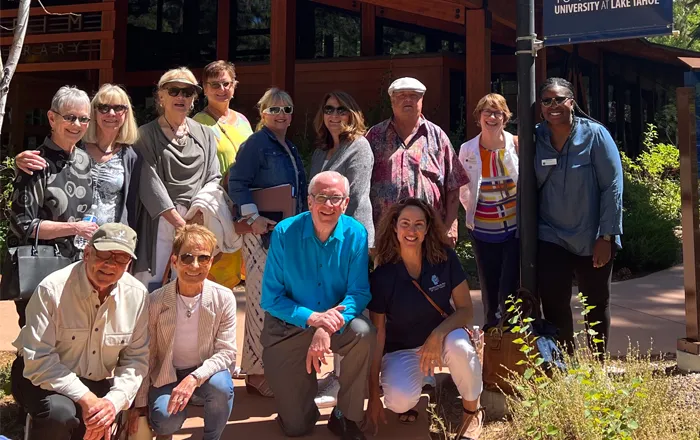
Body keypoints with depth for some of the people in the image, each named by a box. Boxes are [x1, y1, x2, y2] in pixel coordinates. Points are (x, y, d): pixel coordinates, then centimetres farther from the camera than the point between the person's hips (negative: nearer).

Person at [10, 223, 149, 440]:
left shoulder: (138, 295, -10)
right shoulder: (53, 289, -22)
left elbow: (136, 358, -4)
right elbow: (39, 361, -23)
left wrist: (114, 401, -21)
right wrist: (85, 398, -30)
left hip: (95, 384, 5)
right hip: (44, 380, -4)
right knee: (60, 412, -34)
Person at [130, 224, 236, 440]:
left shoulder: (224, 298, -14)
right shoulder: (156, 301, -14)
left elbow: (226, 351, -15)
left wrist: (194, 378, -31)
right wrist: (140, 403, -2)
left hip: (206, 370, 0)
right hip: (167, 374, 0)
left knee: (221, 386, -33)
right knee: (165, 420, -27)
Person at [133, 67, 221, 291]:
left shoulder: (205, 136, 16)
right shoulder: (146, 135, 5)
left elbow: (213, 179, 9)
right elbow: (150, 184, -4)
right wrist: (181, 223, -12)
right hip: (160, 223, -3)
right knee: (153, 288, -7)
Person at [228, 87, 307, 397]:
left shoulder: (290, 148, 18)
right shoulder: (256, 144, -8)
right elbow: (237, 183, -15)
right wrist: (253, 218, -23)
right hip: (264, 233, -8)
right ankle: (256, 373, 3)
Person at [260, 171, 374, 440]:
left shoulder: (356, 234, -12)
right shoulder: (285, 233, -15)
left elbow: (359, 293, -15)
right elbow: (271, 298, -13)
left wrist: (327, 328, -33)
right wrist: (312, 318, -29)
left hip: (335, 324, 1)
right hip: (288, 328, -1)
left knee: (363, 333, -34)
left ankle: (345, 417, -11)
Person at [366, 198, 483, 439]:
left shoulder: (445, 259, -13)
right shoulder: (382, 276, -16)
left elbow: (466, 309, -11)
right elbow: (378, 334, -11)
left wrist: (438, 335, -32)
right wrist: (374, 394, -11)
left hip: (442, 338, 1)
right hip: (401, 350, -1)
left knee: (458, 344, -37)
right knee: (399, 400, -32)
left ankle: (473, 412, -8)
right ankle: (409, 391, 8)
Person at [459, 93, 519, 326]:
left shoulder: (516, 145, -7)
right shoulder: (467, 149, -1)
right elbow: (463, 189, 11)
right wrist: (472, 211, 6)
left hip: (514, 228, -2)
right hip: (483, 231, 3)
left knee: (509, 293, -8)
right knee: (489, 292, 12)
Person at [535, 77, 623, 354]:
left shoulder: (594, 134, -10)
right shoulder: (535, 138, -2)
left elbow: (612, 187, -11)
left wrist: (606, 236, -14)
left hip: (593, 239, -1)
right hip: (551, 238, 2)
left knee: (596, 305, 13)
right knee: (553, 304, -2)